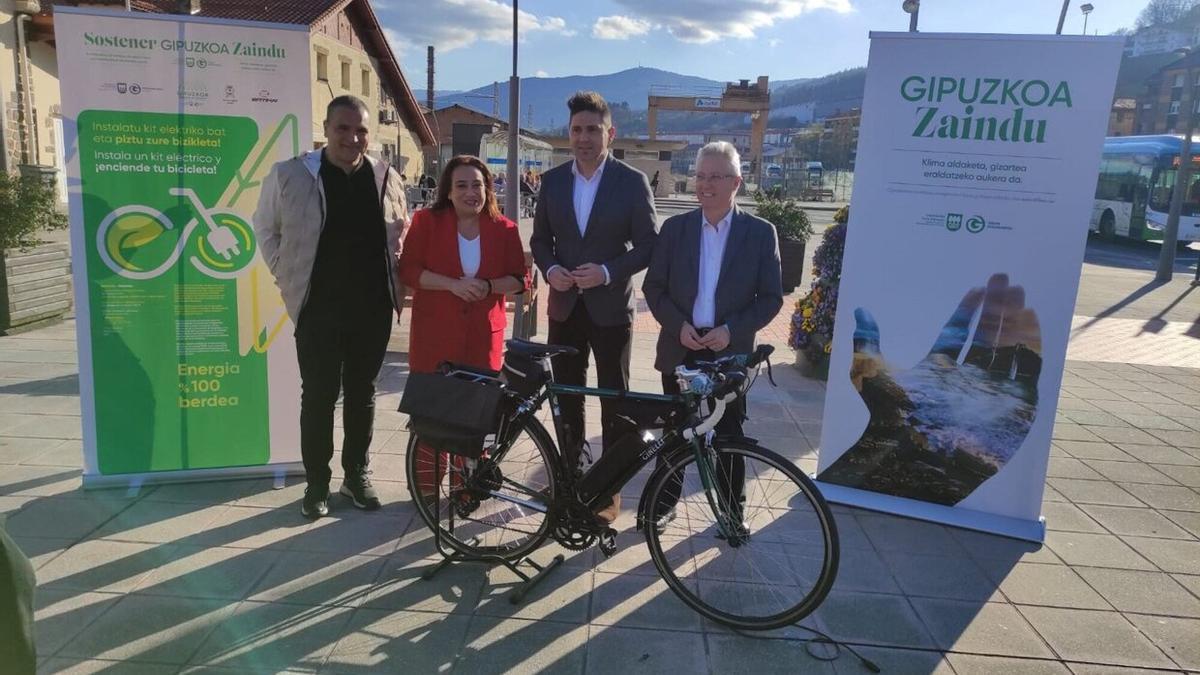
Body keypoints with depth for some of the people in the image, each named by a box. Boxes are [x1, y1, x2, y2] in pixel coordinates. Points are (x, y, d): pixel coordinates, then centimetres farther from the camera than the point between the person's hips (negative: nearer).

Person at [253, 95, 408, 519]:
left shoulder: (386, 178, 4)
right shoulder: (290, 176, -3)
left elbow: (402, 232, 17)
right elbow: (265, 228, 9)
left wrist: (396, 282, 8)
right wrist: (287, 278, 2)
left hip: (373, 309, 2)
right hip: (319, 309, -2)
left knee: (362, 394, 13)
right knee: (318, 396, 5)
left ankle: (357, 475, 27)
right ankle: (316, 484, 20)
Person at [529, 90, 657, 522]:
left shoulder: (632, 182, -7)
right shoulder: (552, 180, 4)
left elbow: (648, 244, -6)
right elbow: (540, 238, 10)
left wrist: (606, 271, -20)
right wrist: (550, 269, -10)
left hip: (610, 308, -3)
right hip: (564, 305, 4)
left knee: (614, 400, 7)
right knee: (566, 397, 14)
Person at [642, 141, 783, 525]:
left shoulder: (760, 233, -2)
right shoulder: (675, 227, 2)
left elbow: (771, 298, -2)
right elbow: (653, 287, 3)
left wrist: (731, 330, -15)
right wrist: (678, 326, -12)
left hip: (730, 352, -1)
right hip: (679, 348, 2)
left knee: (728, 434, 8)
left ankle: (732, 508, 25)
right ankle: (665, 500, 27)